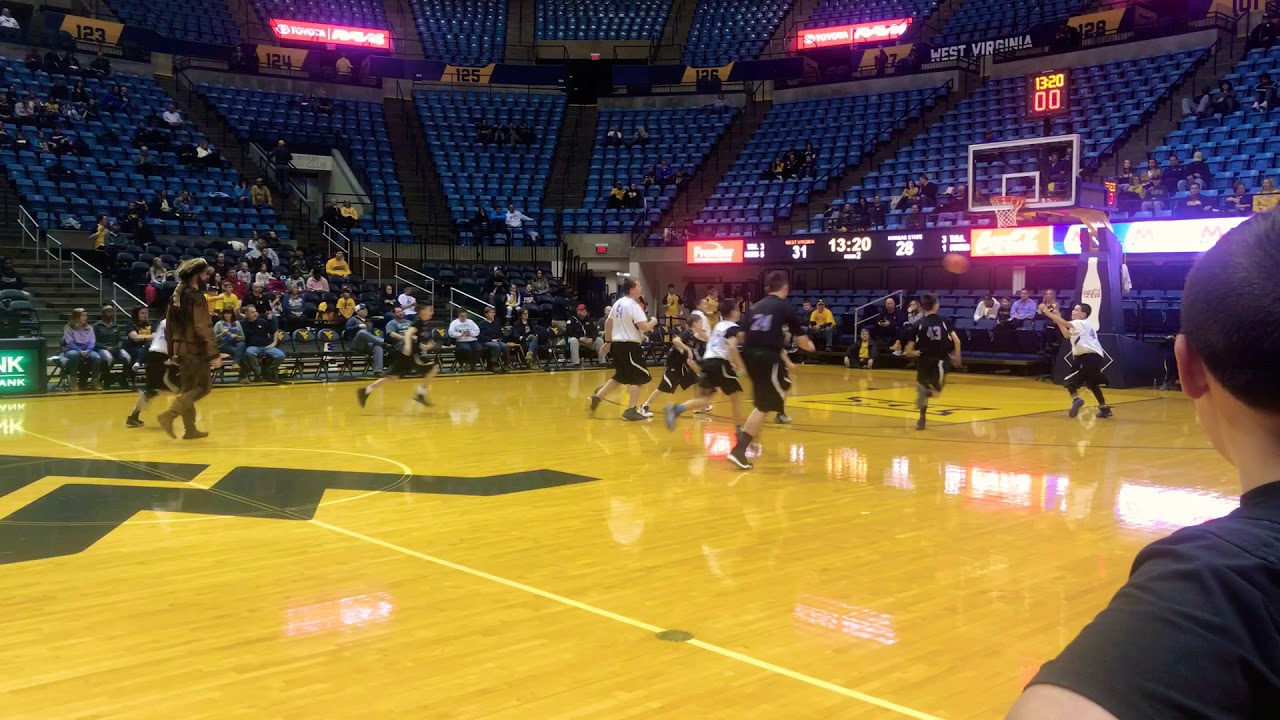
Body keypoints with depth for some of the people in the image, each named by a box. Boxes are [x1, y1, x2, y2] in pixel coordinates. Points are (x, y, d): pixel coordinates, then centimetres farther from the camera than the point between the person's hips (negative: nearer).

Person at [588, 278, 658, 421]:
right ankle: (631, 410, -2)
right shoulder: (634, 305, -15)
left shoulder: (618, 303, 11)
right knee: (638, 378, -1)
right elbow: (644, 327, -22)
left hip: (617, 344, 9)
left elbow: (607, 323, 19)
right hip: (630, 346, -9)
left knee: (621, 376, 23)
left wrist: (608, 341, 28)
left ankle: (597, 397, 21)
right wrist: (653, 321, -2)